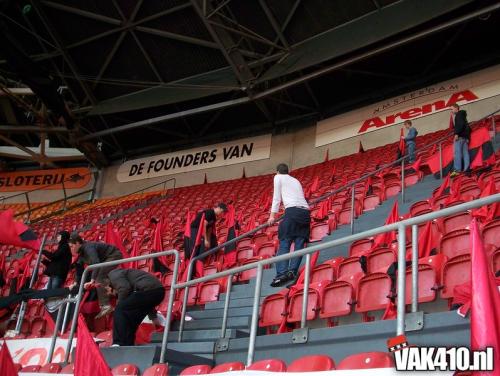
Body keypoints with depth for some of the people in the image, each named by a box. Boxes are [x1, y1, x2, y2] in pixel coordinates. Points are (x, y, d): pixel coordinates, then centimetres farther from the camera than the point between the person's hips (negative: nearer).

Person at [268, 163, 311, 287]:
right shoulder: (296, 180, 31)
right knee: (299, 244, 0)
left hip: (292, 210, -5)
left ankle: (282, 273, -24)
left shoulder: (278, 177, 16)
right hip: (305, 212, 5)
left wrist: (272, 215, 8)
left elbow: (277, 197, 9)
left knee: (284, 243, -10)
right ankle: (292, 271, -15)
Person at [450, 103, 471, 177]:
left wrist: (456, 134, -23)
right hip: (465, 136, 10)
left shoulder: (459, 114, -2)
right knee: (465, 153, 2)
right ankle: (466, 169, -5)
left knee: (457, 152, -16)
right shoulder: (462, 115, 27)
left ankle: (457, 170, -25)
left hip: (460, 136, -10)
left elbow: (460, 124, -18)